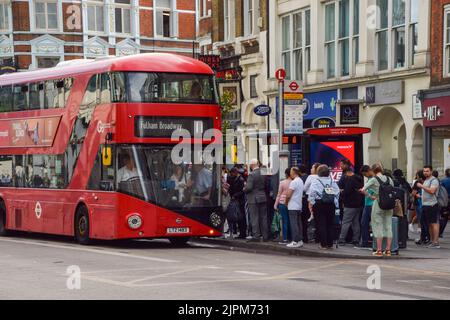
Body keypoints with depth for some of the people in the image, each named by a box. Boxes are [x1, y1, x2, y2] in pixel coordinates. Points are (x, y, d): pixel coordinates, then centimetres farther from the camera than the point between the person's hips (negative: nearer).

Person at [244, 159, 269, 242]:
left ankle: (256, 236, -4)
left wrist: (244, 189, -1)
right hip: (263, 198, 6)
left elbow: (248, 187, -20)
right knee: (263, 217, 10)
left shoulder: (251, 175, -15)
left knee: (254, 218, -2)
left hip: (253, 199, -6)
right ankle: (265, 236, 12)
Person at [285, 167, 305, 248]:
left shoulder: (294, 182, -15)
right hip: (299, 206, 9)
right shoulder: (301, 181, 14)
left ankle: (295, 241, -9)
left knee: (294, 224, -7)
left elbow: (288, 195, -18)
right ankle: (300, 240, 13)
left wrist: (286, 202, 1)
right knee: (299, 224, 11)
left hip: (293, 207, -9)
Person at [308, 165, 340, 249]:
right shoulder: (332, 181, 6)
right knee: (330, 224, 10)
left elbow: (312, 193, -14)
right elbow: (337, 192, 5)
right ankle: (330, 244, 11)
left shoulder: (316, 181, -6)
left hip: (319, 204, -4)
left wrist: (311, 203, -8)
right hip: (331, 204, 4)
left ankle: (323, 244, -2)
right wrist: (336, 203, 14)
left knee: (320, 224, 0)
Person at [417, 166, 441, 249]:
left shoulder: (434, 180, -9)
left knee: (434, 223, -9)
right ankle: (432, 241, 16)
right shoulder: (425, 180, 21)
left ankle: (436, 242, -11)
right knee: (429, 224, 11)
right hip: (425, 205, 10)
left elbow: (432, 191, -23)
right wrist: (420, 196, 15)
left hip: (432, 205, -10)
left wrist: (422, 186, -18)